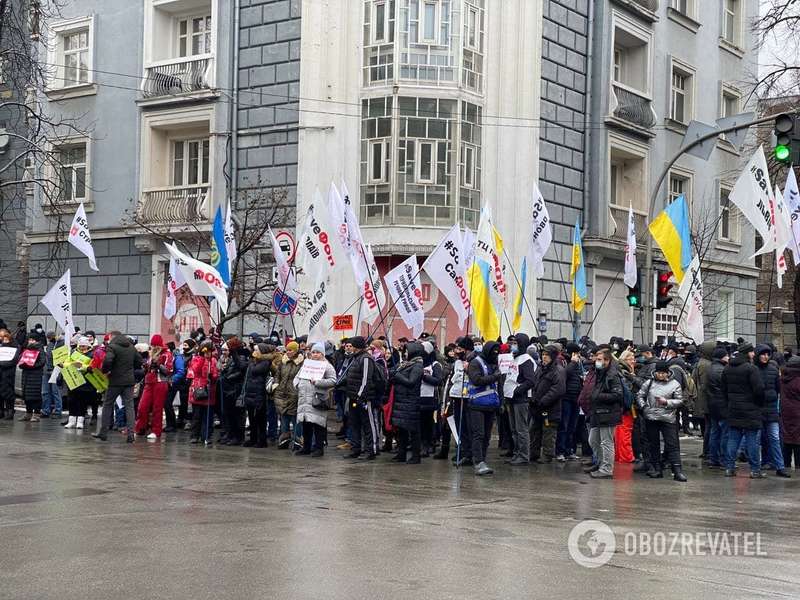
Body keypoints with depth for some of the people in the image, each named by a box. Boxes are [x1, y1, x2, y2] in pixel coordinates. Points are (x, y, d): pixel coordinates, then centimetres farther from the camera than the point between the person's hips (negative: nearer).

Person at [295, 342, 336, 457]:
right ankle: (306, 447, 19)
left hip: (318, 399, -6)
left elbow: (333, 381, -10)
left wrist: (317, 382, -16)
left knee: (318, 424, -5)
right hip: (304, 400, 6)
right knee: (305, 424, 9)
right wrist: (299, 385, 4)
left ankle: (319, 448, 3)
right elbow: (297, 377, 25)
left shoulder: (327, 366, 1)